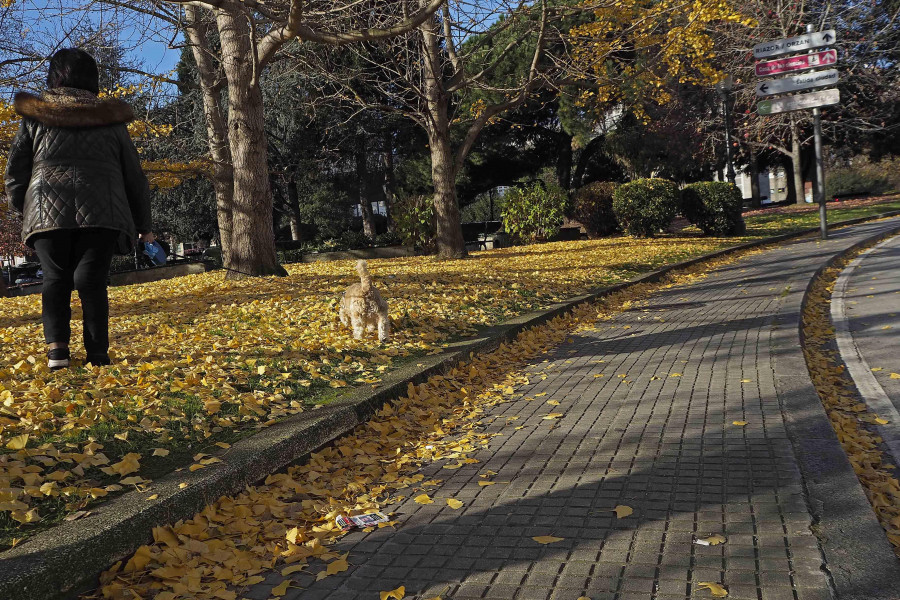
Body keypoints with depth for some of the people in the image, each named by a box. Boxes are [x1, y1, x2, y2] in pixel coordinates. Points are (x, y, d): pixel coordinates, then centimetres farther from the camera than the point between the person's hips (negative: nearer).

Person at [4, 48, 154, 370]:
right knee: (91, 280, 0)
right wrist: (143, 224, 23)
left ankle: (56, 346, -9)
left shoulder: (34, 117, 13)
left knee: (55, 278, 7)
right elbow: (134, 176, 16)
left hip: (47, 211, 0)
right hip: (100, 211, 0)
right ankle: (97, 354, -7)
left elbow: (15, 172, 12)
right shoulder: (111, 119, 15)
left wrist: (22, 208, 28)